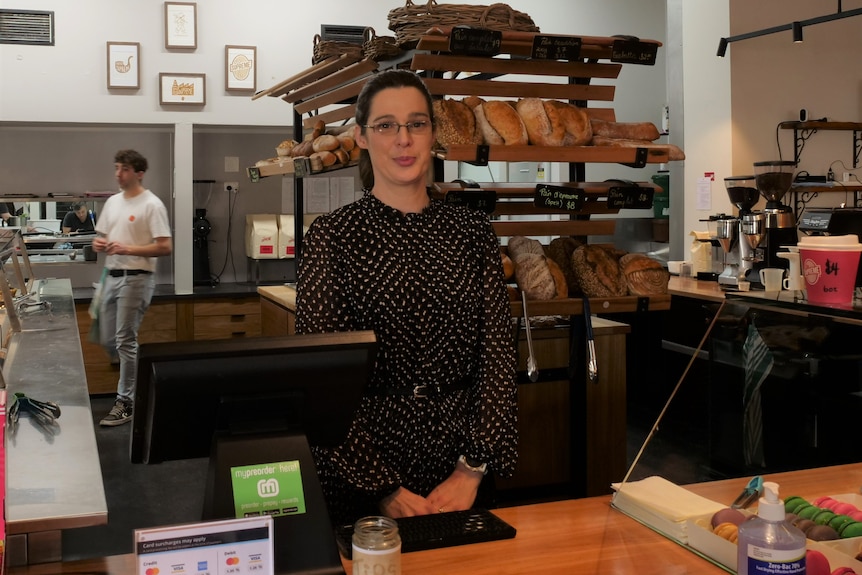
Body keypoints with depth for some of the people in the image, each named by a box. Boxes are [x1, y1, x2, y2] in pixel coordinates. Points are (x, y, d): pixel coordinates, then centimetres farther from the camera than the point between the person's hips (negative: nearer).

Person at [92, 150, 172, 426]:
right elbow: (101, 236, 21)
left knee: (125, 341, -7)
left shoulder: (151, 205, -11)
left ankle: (126, 402, 2)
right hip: (112, 276, 8)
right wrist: (99, 244, -2)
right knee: (109, 340, 12)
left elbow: (165, 247, -17)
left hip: (136, 279, -8)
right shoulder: (112, 202, 14)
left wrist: (127, 249, -22)